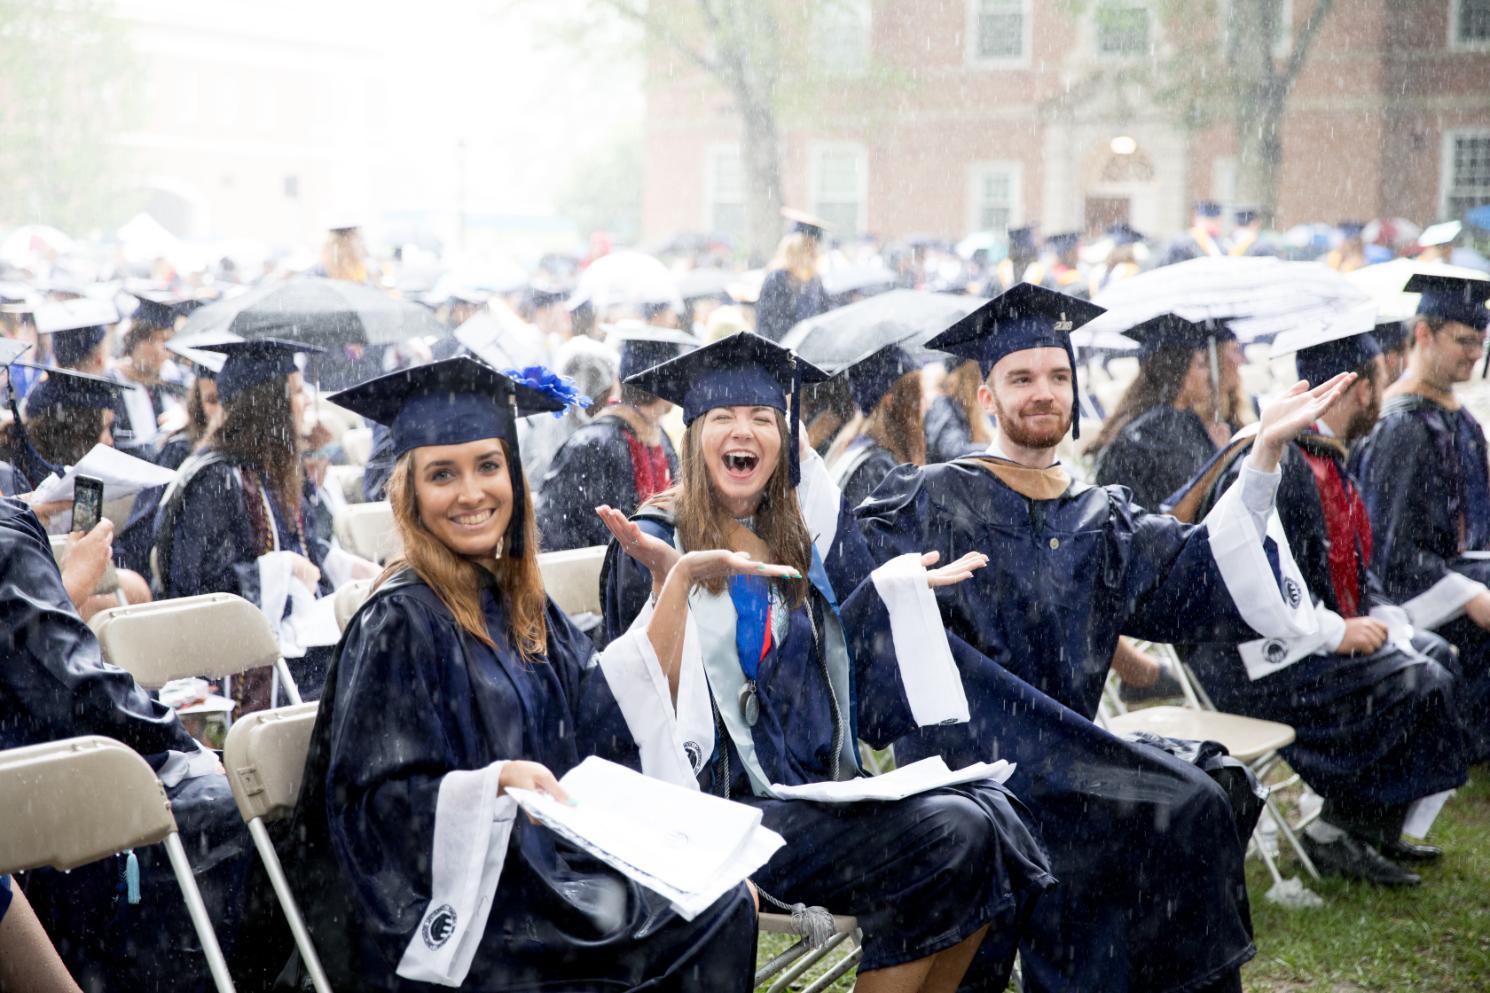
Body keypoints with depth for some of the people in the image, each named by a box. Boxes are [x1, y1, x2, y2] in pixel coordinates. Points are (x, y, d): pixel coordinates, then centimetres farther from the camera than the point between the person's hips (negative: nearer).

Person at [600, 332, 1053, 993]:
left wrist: (896, 584, 20)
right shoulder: (653, 543, -3)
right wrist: (673, 577, -24)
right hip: (725, 806, -6)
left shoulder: (795, 538, 15)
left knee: (990, 808, -17)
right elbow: (650, 694, -13)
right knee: (952, 835, -23)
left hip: (818, 786, 6)